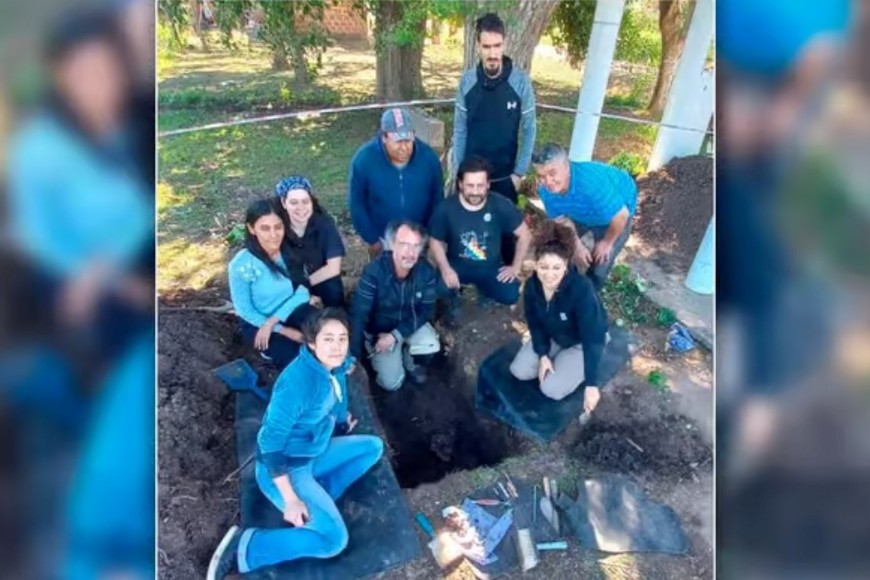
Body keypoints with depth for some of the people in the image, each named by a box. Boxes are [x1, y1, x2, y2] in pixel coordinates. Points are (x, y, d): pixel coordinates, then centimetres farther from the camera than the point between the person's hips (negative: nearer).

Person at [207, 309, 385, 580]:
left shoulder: (335, 368, -6)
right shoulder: (298, 382, -30)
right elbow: (270, 443, -27)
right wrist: (290, 500, -25)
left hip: (313, 454, 8)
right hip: (284, 468, -8)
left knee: (373, 446, 9)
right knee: (334, 539, -18)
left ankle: (317, 499, 4)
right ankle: (243, 548, -7)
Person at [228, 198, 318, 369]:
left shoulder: (291, 251, -13)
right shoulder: (241, 265, -22)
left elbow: (303, 291, -13)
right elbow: (245, 311, -15)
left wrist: (273, 321, -24)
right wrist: (286, 331, -20)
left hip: (289, 311, 2)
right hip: (257, 321, -2)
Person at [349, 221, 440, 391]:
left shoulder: (426, 271, -21)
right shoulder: (374, 271, -31)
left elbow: (426, 311, -12)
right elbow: (358, 315, -28)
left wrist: (396, 335, -23)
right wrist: (353, 358, -31)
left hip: (411, 324, 3)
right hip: (379, 329, -2)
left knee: (432, 346, -26)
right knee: (392, 382, -10)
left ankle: (408, 357, 9)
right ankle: (380, 359, 23)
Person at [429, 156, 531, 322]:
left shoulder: (501, 205, -15)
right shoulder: (446, 208, -16)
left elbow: (524, 234, -4)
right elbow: (436, 242, -6)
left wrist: (516, 267, -7)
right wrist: (445, 269, -22)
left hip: (491, 267, 2)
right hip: (457, 265, -1)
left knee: (511, 295, -21)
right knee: (440, 286, -32)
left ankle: (484, 289, 16)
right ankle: (453, 298, 8)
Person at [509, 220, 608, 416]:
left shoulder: (582, 290, -39)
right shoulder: (532, 286, -22)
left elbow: (593, 339, -35)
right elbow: (535, 323, -4)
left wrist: (591, 384, -33)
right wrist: (543, 354, -14)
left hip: (581, 343, -5)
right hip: (553, 336, 5)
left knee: (552, 389, -15)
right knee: (519, 371, -5)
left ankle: (578, 367, 11)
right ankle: (558, 358, 16)